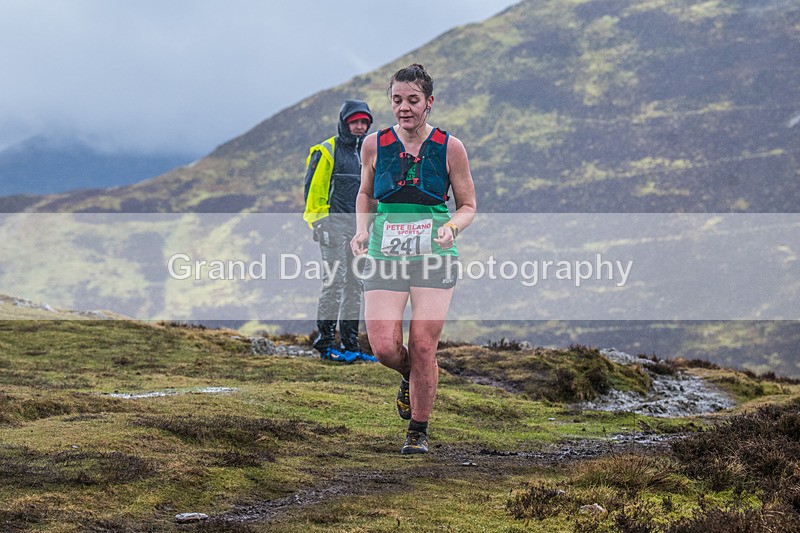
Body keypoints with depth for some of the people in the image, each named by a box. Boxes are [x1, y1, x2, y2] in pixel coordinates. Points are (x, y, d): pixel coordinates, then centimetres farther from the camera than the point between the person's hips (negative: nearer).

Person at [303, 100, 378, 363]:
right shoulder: (327, 151, -6)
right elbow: (313, 189, -10)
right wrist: (320, 224, -15)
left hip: (359, 226, 7)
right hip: (334, 223, -7)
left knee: (355, 284, 7)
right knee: (334, 280, -11)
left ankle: (350, 341, 11)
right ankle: (325, 341, -7)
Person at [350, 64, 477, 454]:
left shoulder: (450, 148, -3)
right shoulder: (374, 145, 1)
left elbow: (468, 206, 6)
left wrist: (451, 228, -15)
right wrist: (362, 231, 0)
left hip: (434, 259, -2)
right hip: (385, 257, 2)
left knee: (423, 348, -7)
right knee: (384, 348, -11)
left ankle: (419, 432, 11)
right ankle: (410, 376, 26)